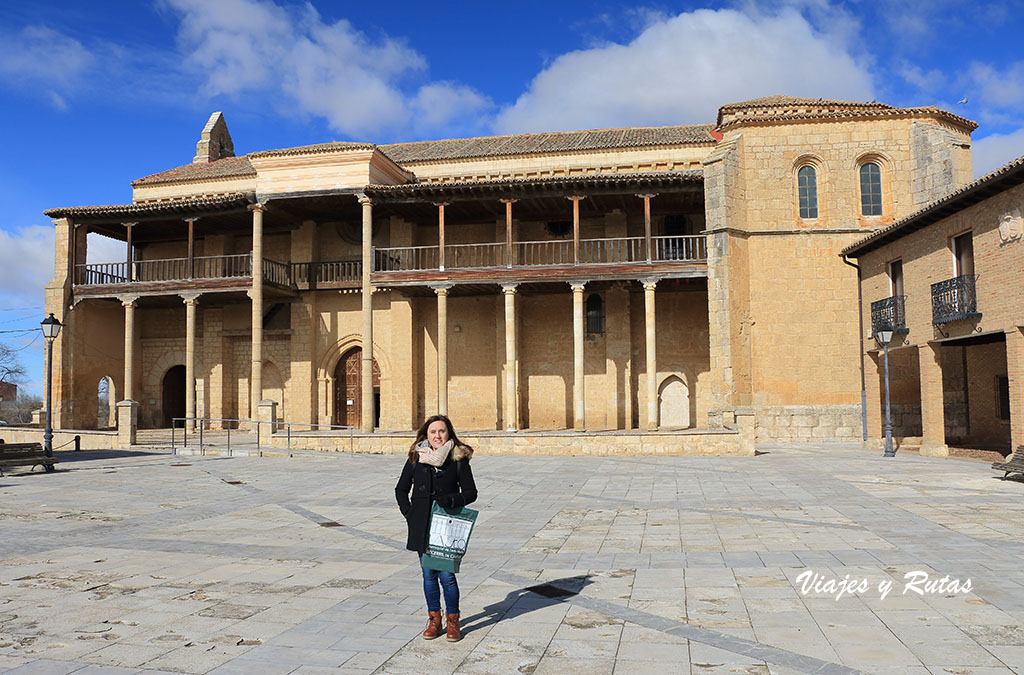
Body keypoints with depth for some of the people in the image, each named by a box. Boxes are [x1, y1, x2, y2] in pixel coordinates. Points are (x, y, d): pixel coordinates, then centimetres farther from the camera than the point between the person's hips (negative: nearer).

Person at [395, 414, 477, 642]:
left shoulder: (459, 459, -1)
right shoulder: (416, 458, 4)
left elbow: (471, 492, 2)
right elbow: (401, 490, 14)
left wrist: (452, 500, -16)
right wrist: (409, 513, 2)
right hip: (422, 526, 2)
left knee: (447, 575, -4)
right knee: (429, 574, 10)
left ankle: (452, 621, 15)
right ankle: (434, 620, 25)